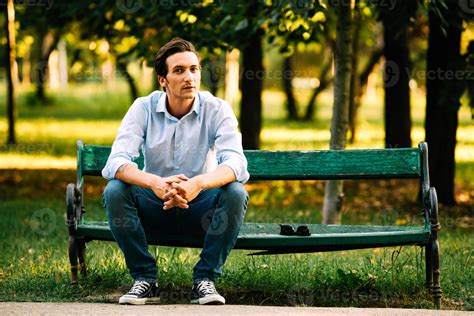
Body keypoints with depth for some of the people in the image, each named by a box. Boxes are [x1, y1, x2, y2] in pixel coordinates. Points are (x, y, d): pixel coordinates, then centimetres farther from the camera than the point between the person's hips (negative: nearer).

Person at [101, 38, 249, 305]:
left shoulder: (217, 109, -12)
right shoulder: (143, 108, -10)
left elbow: (235, 163, -27)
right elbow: (116, 163, -23)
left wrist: (198, 183, -49)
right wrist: (155, 183, -45)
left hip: (201, 207, -1)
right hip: (155, 206, 1)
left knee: (235, 192, -30)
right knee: (115, 191, -27)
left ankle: (205, 279, -17)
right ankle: (145, 278, -14)